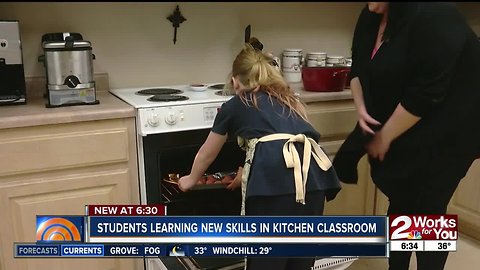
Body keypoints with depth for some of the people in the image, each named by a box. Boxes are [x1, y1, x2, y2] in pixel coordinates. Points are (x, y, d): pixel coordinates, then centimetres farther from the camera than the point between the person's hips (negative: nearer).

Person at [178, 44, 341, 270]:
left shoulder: (234, 106, 21)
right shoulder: (287, 99, 33)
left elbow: (207, 153, 35)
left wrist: (191, 179, 55)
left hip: (273, 178, -5)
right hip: (313, 174, 5)